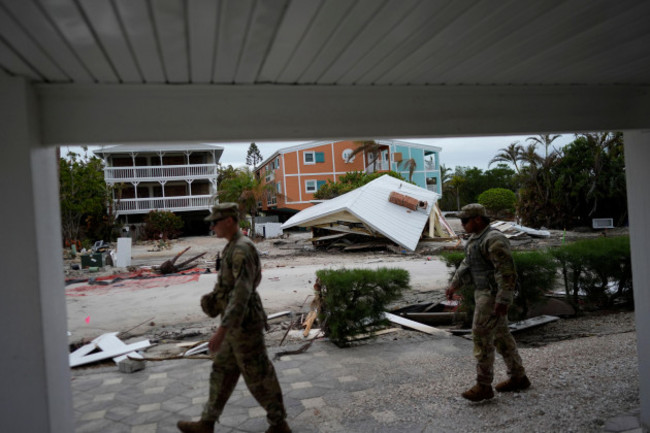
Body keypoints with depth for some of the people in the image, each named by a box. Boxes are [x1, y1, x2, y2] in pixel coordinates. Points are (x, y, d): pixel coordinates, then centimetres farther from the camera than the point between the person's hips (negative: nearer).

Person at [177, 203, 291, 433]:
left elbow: (241, 293, -32)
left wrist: (221, 331, -35)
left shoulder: (242, 249, -24)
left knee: (258, 377, 4)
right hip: (238, 324, 10)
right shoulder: (235, 247, 11)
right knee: (222, 373, 17)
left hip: (244, 325, -10)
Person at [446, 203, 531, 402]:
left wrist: (503, 301, -25)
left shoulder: (494, 240, -20)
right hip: (485, 292, 10)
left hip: (495, 294, -10)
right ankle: (518, 378, 25)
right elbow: (467, 265, 18)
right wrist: (454, 285, 11)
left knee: (481, 336, -9)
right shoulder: (477, 238, 12)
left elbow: (507, 271, -23)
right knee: (500, 335, 14)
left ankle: (484, 386, -2)